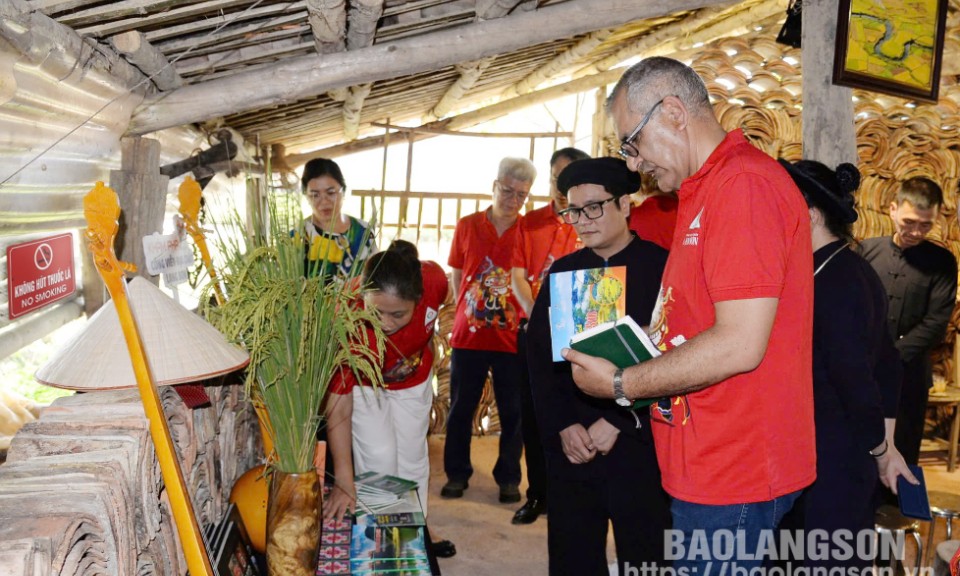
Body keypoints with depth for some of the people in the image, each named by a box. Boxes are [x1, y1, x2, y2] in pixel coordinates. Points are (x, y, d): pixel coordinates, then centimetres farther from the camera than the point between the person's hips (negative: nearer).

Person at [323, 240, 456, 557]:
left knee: (413, 457, 14)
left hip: (414, 381, 3)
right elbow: (338, 406, -36)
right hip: (364, 385, -3)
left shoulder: (434, 280, -38)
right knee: (379, 461, -8)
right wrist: (344, 483, -35)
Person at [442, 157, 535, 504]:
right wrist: (467, 315, 4)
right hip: (468, 334, 1)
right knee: (460, 408, 9)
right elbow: (457, 277, 10)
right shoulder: (467, 226, 3)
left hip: (513, 337, -1)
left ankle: (508, 478, 22)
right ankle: (457, 473, 25)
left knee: (513, 412, 7)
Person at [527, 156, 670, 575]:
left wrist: (618, 423, -12)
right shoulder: (562, 271, 10)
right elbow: (538, 355, 7)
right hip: (570, 446, 4)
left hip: (640, 444, -4)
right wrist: (562, 426, -4)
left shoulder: (662, 268, -4)